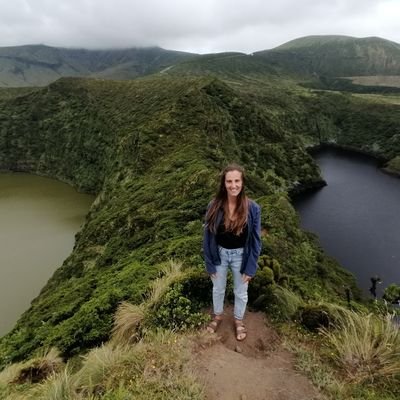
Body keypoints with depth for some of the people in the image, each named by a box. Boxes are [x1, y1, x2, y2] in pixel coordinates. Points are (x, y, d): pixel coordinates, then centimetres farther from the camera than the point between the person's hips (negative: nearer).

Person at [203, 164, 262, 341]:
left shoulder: (252, 208, -19)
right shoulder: (214, 206, -17)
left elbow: (255, 240, -10)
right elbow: (208, 236, -8)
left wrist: (250, 267, -7)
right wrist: (209, 263, -4)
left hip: (241, 256, -1)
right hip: (219, 254, 1)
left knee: (241, 292, 21)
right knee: (218, 289, 24)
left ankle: (238, 320, 49)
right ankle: (217, 315, 53)